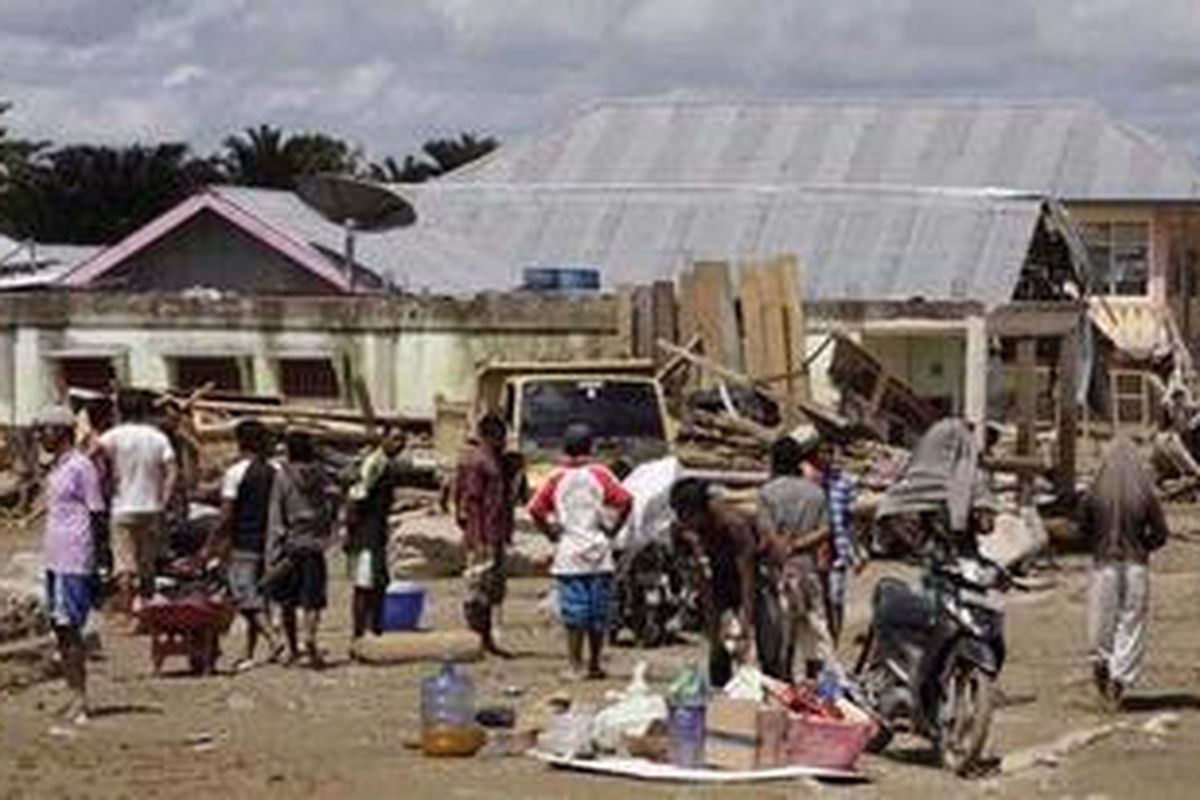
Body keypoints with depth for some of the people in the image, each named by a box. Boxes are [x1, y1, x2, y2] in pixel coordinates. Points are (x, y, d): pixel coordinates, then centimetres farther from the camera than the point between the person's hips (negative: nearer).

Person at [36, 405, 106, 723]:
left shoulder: (81, 467, -11)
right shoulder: (56, 468, 15)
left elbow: (97, 515, -11)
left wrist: (98, 562, -13)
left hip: (75, 561, -9)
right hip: (54, 558, 9)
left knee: (69, 626, -8)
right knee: (60, 626, 10)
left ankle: (80, 699, -5)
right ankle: (74, 696, 16)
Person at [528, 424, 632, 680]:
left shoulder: (557, 478, 3)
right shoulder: (599, 474, -1)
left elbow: (536, 509, -6)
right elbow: (624, 501, -12)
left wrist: (552, 533, 4)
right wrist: (612, 529, -1)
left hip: (568, 555, 1)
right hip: (598, 553, -1)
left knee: (573, 614, 2)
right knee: (598, 613, 8)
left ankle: (576, 666, 0)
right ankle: (594, 665, 12)